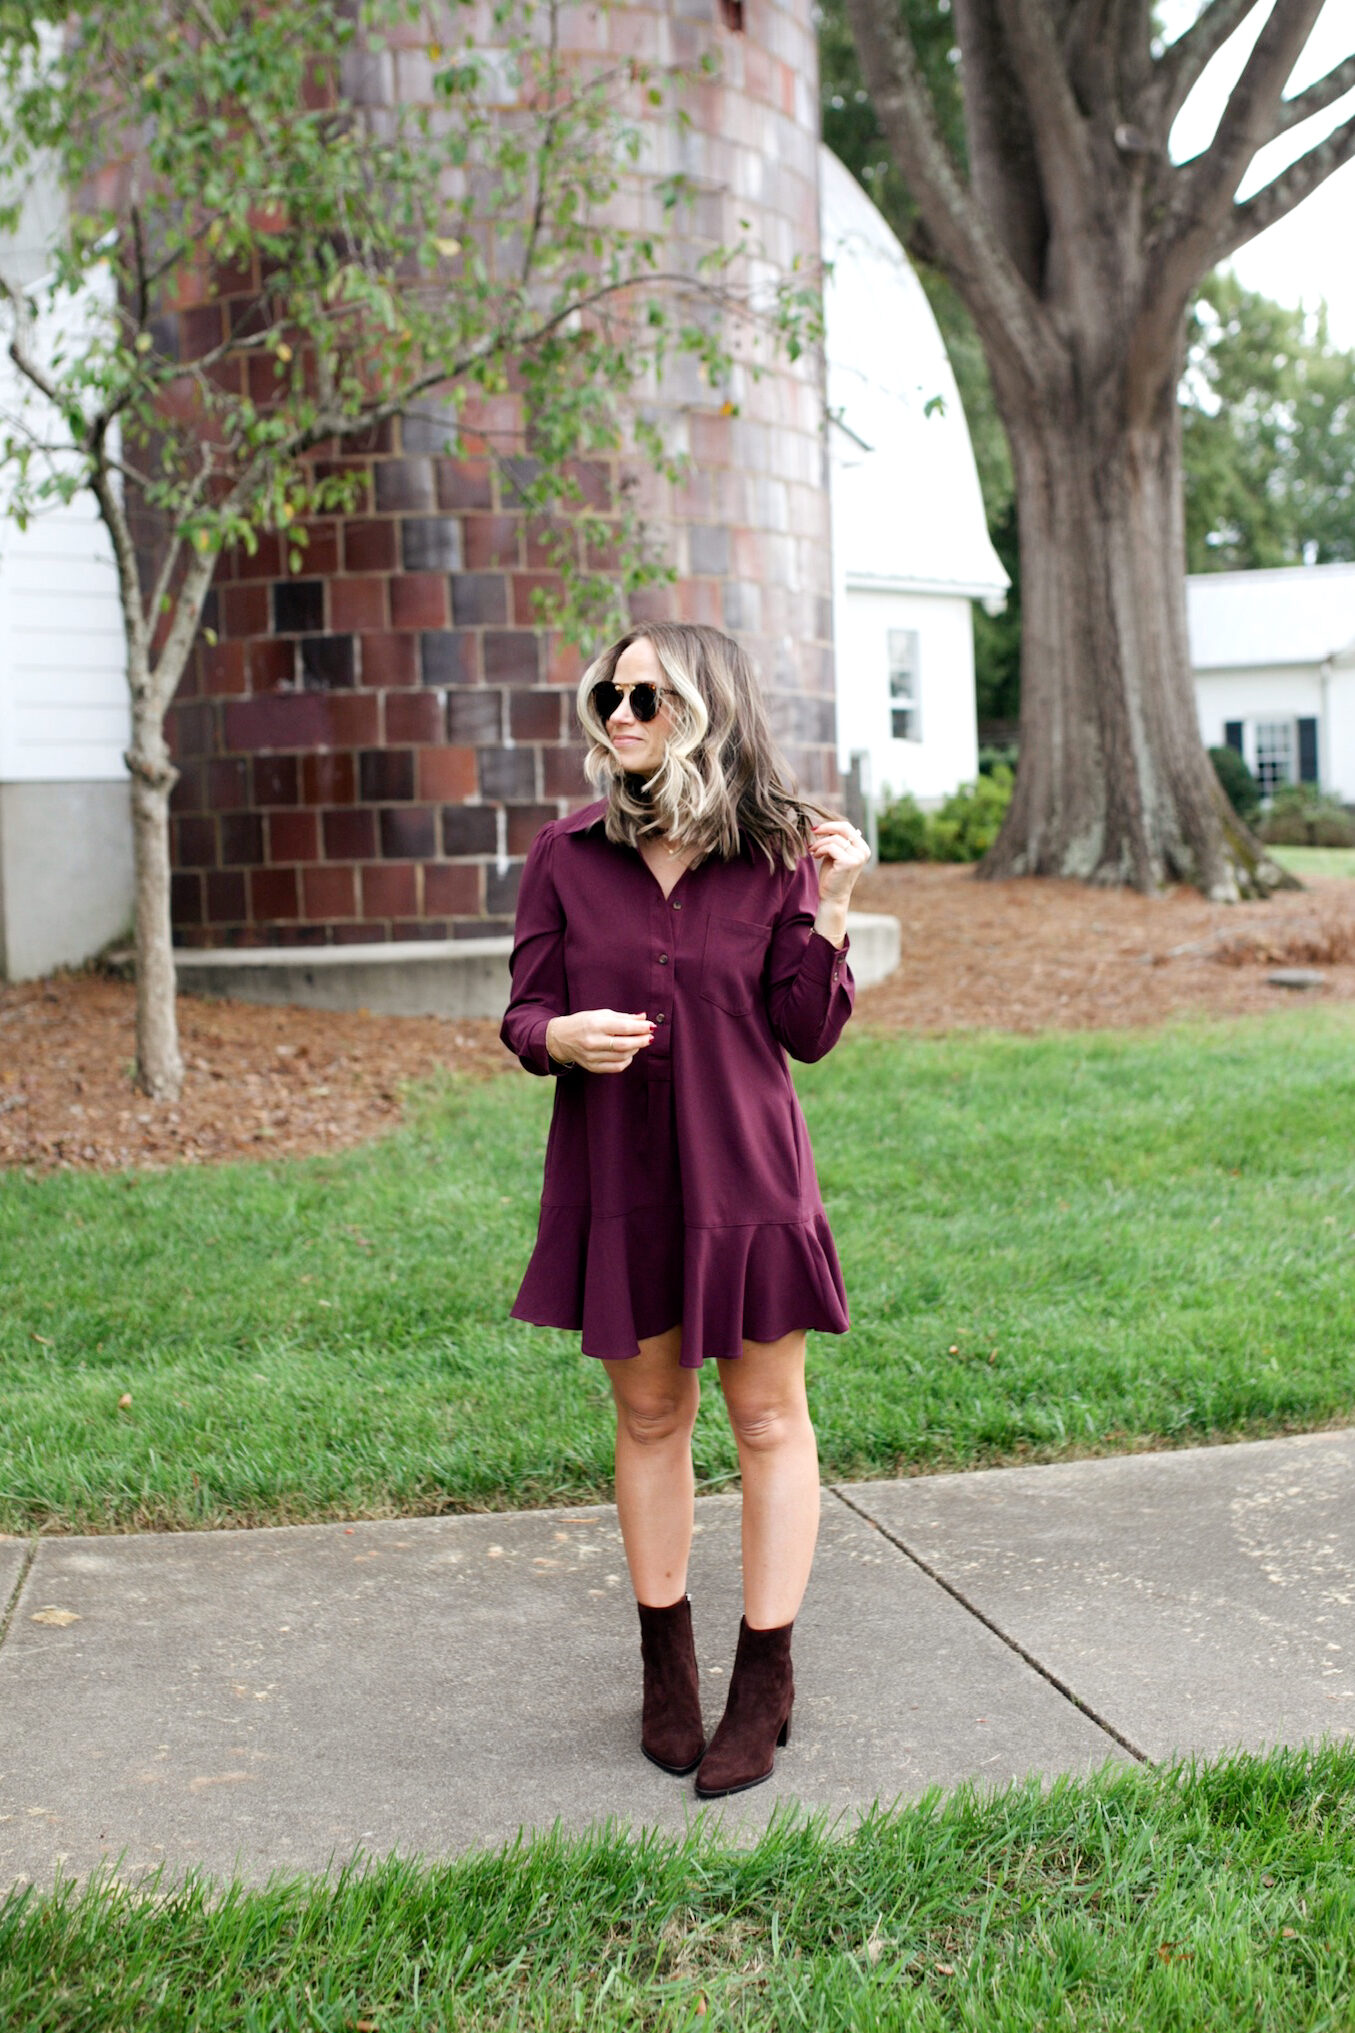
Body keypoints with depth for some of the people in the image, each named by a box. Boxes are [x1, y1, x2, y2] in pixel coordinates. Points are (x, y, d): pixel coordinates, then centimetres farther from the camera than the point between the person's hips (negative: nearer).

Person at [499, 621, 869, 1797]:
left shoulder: (775, 856, -5)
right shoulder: (568, 855, -1)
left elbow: (811, 1032, -5)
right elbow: (523, 1011, 3)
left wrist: (832, 907, -17)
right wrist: (561, 1038, -20)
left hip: (744, 1171, -1)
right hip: (616, 1173, 2)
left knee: (767, 1417, 5)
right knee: (649, 1414, 13)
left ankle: (766, 1680, 19)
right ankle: (668, 1666, 29)